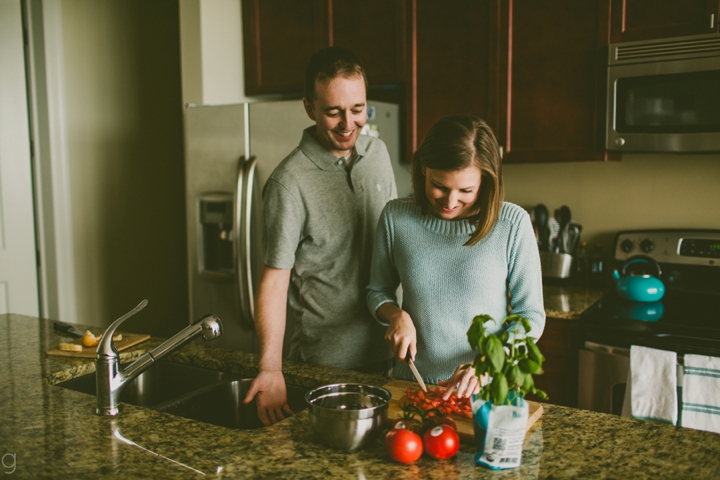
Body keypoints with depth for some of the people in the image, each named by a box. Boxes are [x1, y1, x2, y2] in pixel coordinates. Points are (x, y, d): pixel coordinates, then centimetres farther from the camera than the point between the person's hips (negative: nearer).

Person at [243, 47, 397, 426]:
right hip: (326, 364, -6)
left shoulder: (377, 152, 1)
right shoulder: (290, 183, -19)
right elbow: (274, 280, -18)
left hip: (387, 351, 6)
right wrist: (270, 369, -27)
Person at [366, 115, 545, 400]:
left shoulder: (512, 223, -7)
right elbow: (378, 291, 13)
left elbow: (531, 317, -1)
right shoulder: (396, 217, -1)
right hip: (411, 385, 0)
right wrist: (396, 315, -8)